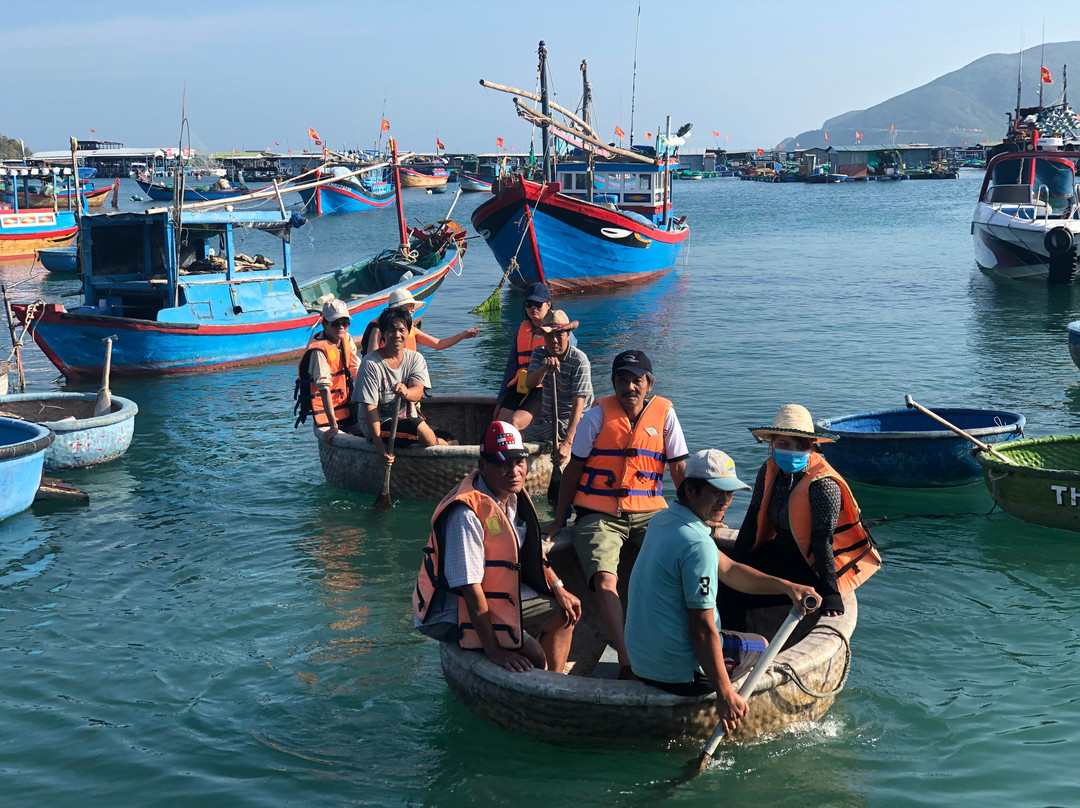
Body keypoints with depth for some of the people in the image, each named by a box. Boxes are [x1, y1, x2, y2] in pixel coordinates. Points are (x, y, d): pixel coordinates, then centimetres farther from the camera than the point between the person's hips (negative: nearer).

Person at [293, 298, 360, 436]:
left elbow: (358, 371, 8)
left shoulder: (346, 339, 2)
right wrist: (333, 425, -34)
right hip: (325, 412, -8)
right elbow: (324, 388, -29)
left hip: (345, 407, 8)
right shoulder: (318, 350, -23)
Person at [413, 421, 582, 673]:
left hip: (504, 597, 10)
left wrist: (558, 590, 16)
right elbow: (470, 586, -31)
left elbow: (533, 552, 18)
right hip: (458, 612, -10)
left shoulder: (514, 495, 0)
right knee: (533, 654, -21)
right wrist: (493, 650, -31)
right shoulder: (467, 512, -30)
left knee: (564, 615, 17)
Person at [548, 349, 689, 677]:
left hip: (648, 511, 2)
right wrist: (559, 520, 5)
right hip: (599, 514, -2)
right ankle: (626, 659, -30)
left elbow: (679, 469, 9)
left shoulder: (664, 414, 2)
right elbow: (574, 469, 5)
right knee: (605, 578, -25)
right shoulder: (597, 416, -2)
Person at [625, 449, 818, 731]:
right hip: (679, 675, -8)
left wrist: (787, 587, 4)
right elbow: (702, 628, -25)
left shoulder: (662, 520, 7)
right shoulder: (698, 546, -25)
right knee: (761, 645, 18)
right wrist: (725, 694, -20)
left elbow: (728, 570, 12)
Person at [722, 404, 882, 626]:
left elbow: (822, 542, -24)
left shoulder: (823, 485, -24)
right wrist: (733, 565, 3)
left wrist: (831, 596, -25)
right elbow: (752, 519, 4)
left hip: (812, 566, -7)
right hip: (779, 552, 7)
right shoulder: (769, 471, -3)